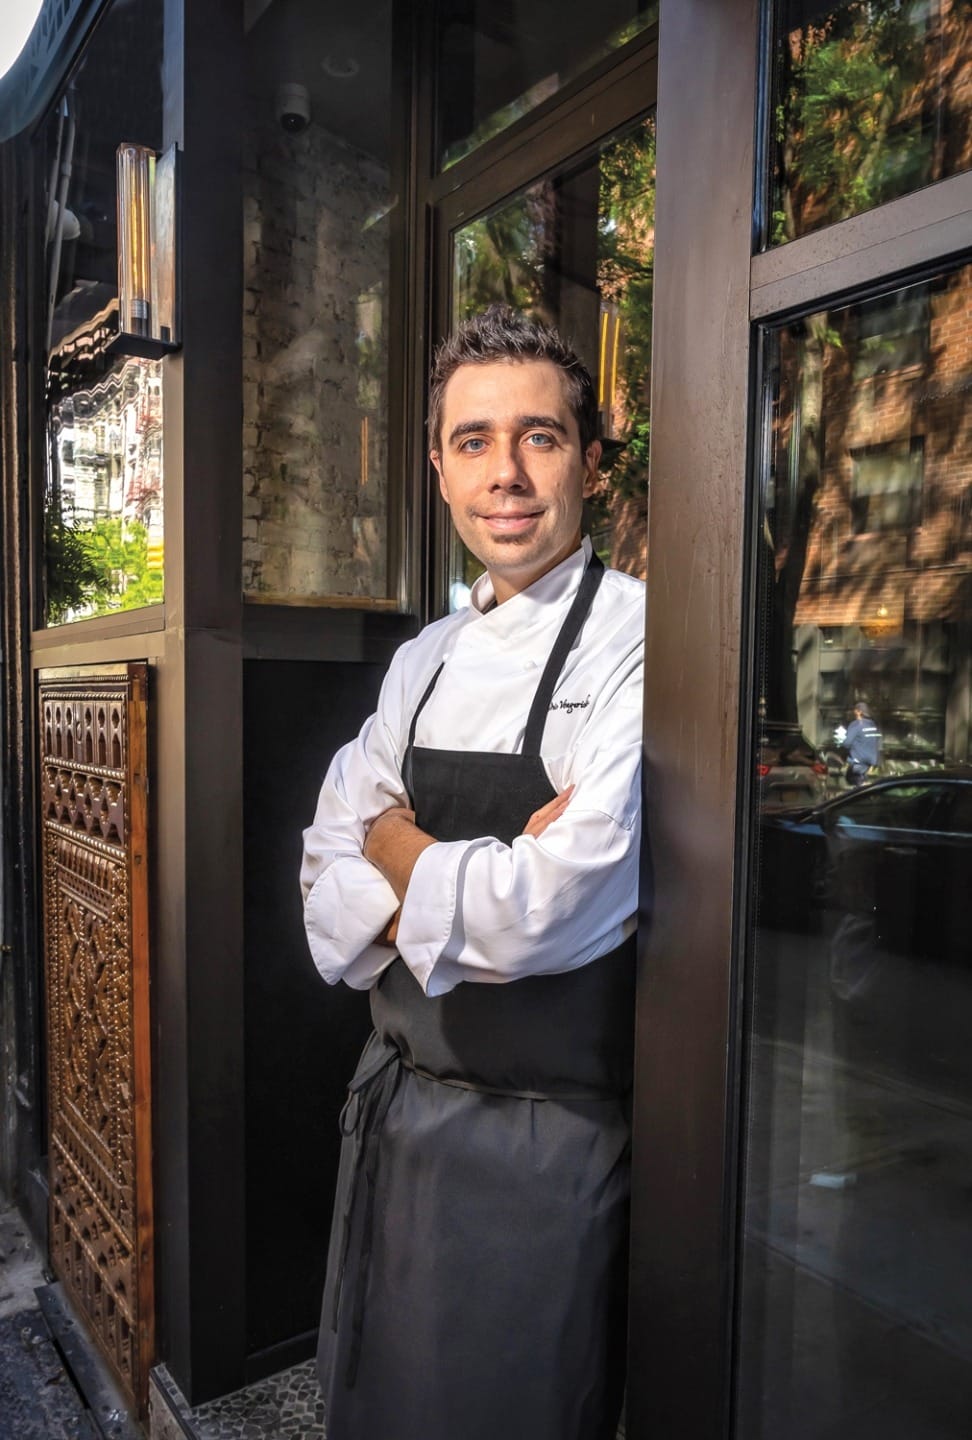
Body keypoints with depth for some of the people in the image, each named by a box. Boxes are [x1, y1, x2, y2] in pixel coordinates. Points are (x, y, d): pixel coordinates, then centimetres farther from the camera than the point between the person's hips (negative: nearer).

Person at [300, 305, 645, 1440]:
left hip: (546, 1142, -6)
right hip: (394, 1107, 7)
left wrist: (400, 853, -9)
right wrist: (470, 886, -19)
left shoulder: (638, 641, -18)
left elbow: (555, 911, -26)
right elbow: (327, 880, 1)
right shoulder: (423, 662, 4)